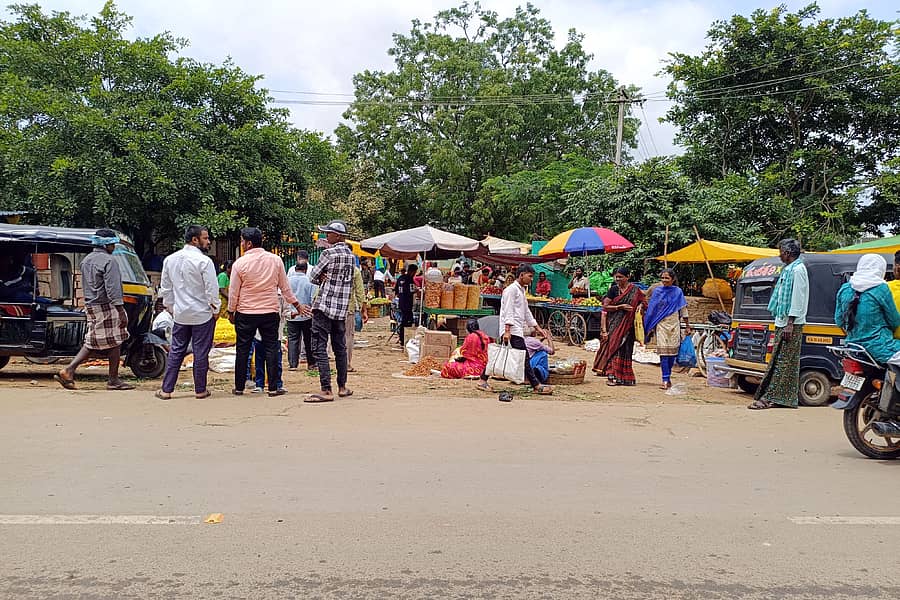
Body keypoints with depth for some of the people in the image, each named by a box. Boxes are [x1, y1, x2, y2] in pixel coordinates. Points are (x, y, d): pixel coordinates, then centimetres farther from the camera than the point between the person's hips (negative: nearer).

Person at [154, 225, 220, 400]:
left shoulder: (170, 260, 5)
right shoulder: (204, 261, -15)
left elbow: (165, 287, 13)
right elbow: (212, 289, -14)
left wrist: (170, 307, 23)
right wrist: (215, 309, 0)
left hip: (180, 314, 5)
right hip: (203, 314, -5)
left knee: (176, 351, 12)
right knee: (201, 353, 4)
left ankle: (166, 390, 13)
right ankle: (200, 390, 13)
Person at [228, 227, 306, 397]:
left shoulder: (240, 263, -8)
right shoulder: (275, 260, -1)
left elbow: (233, 292, -3)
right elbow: (285, 287, 5)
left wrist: (231, 312, 11)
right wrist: (297, 305, 16)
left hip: (245, 314, -1)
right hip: (270, 312, 2)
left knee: (242, 350, 9)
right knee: (271, 349, 7)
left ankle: (239, 387, 16)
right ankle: (273, 388, 7)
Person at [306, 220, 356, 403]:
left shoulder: (329, 253, -10)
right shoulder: (351, 255, 12)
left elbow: (313, 277, -2)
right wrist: (327, 278, 1)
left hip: (324, 306, -8)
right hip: (342, 307, 8)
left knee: (320, 348, -6)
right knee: (340, 348, 16)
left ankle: (326, 390, -10)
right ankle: (342, 387, 23)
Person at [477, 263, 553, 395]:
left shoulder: (521, 290, 23)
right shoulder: (511, 289, -7)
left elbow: (526, 311, 27)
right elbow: (508, 311, -15)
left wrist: (538, 328, 24)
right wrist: (507, 330, -22)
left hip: (518, 330, 10)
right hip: (512, 330, -10)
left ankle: (483, 381, 12)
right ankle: (536, 386, -9)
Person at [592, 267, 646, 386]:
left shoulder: (635, 290, 4)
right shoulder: (614, 289, 0)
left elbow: (643, 301, 14)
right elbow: (605, 306, -3)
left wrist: (640, 306, -9)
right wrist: (621, 307, -14)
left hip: (628, 324, 1)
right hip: (615, 323, -1)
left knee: (624, 348, 3)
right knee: (613, 346, -7)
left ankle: (623, 377, 10)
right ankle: (612, 376, -6)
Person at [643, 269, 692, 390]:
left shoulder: (678, 292, 5)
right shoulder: (657, 291, 4)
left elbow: (683, 309, 10)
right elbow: (651, 309, 8)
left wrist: (687, 326, 9)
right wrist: (651, 327, 6)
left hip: (674, 325, 1)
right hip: (661, 325, -1)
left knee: (672, 351, 3)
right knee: (663, 352, -8)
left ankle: (668, 377, 16)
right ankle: (665, 380, -8)